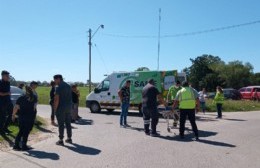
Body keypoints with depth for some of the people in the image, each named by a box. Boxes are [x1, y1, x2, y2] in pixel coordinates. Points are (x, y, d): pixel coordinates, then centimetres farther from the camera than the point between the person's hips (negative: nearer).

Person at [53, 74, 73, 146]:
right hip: (69, 107, 7)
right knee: (68, 123, 14)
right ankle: (69, 138, 21)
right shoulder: (68, 86, 12)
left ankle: (61, 140, 4)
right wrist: (69, 106, 16)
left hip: (61, 108, -7)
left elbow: (56, 99, -18)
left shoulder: (59, 87, -13)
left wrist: (55, 109, -11)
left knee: (61, 124, -1)